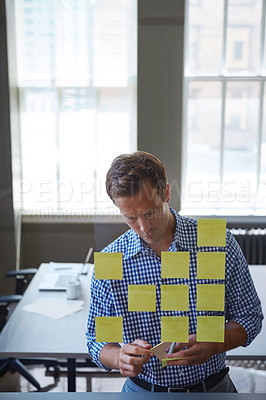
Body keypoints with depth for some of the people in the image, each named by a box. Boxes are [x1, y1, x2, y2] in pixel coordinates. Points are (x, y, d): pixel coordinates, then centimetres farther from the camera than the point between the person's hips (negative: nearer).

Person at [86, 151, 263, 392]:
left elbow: (250, 317, 2)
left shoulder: (219, 243, -8)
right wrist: (119, 357, -19)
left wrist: (212, 345, -16)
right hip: (143, 390, 0)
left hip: (212, 388, 0)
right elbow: (97, 341, 2)